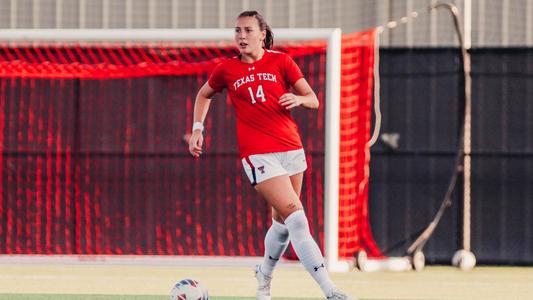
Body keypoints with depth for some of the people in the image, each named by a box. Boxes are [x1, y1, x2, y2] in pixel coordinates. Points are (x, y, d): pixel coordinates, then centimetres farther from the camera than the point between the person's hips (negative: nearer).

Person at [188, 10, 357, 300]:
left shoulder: (281, 61, 4)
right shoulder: (227, 69, 4)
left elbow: (313, 100, 5)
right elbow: (204, 95, 24)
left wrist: (298, 99, -17)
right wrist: (197, 129, 14)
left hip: (291, 150, 3)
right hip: (258, 154, -3)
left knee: (282, 221, 12)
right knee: (297, 219, -17)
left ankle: (264, 275, 41)